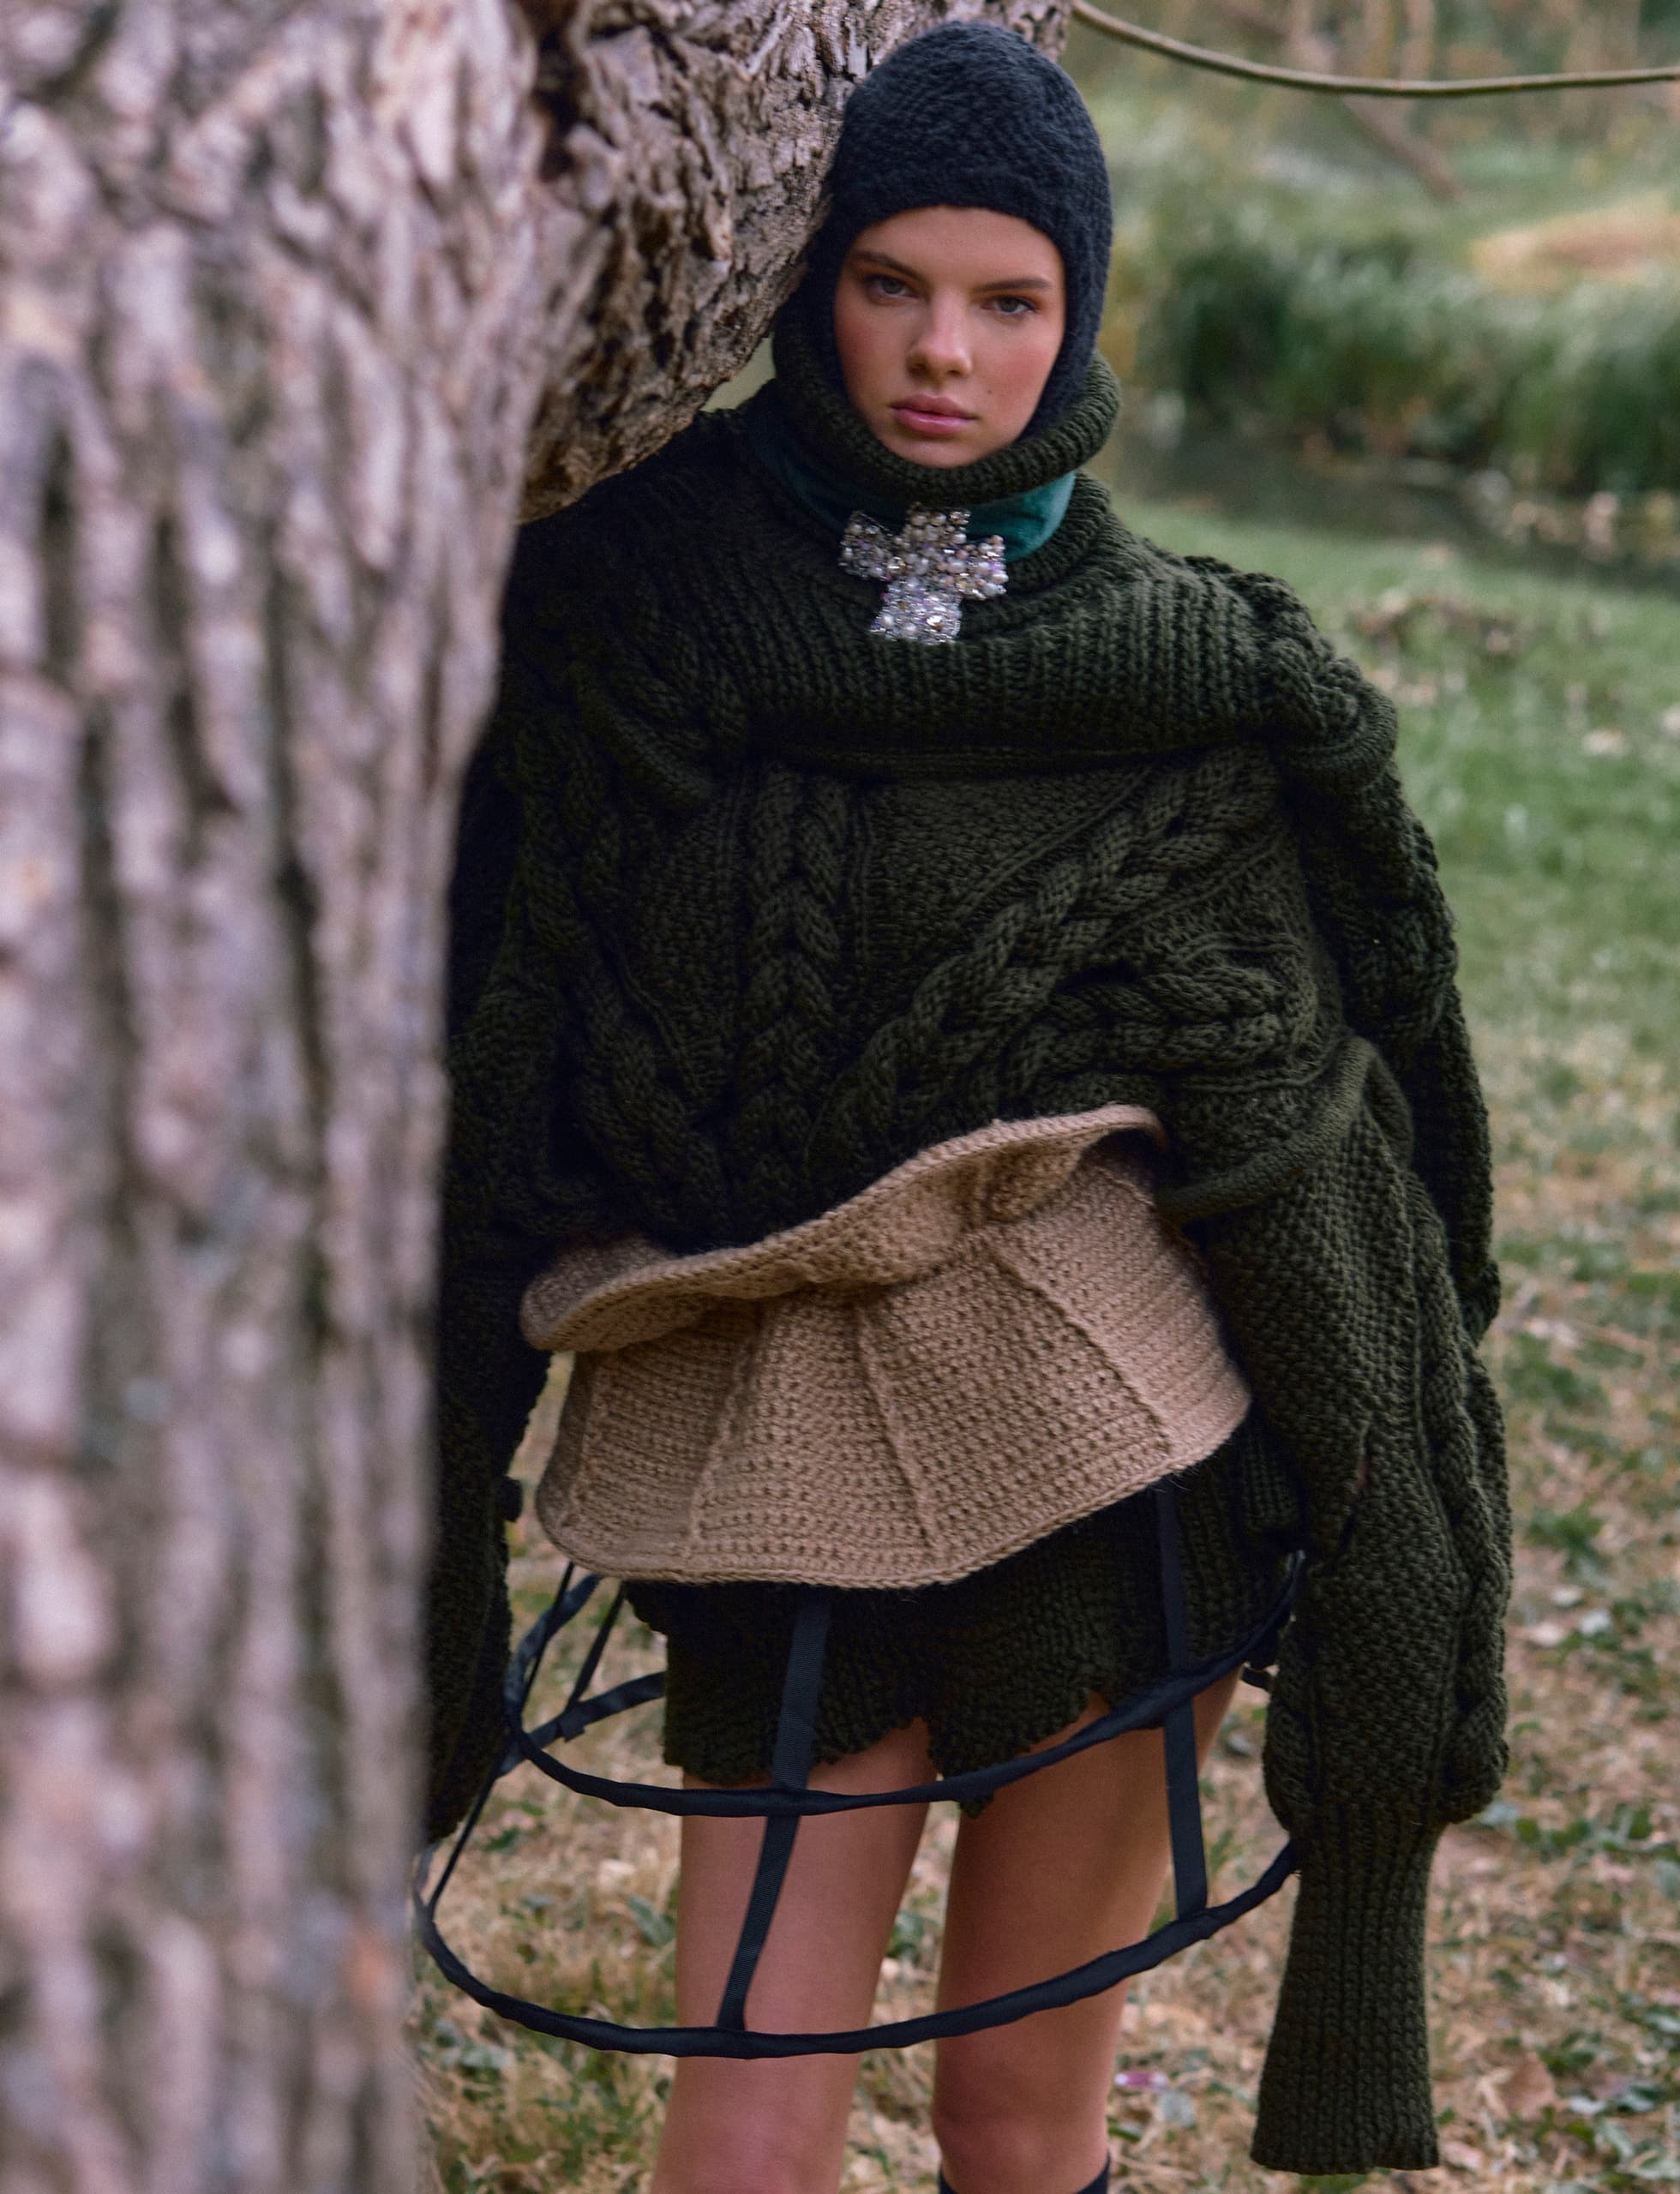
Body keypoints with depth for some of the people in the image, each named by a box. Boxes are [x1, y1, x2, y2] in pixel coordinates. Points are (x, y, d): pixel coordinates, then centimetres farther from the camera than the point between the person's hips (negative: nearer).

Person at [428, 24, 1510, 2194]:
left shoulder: (1206, 674, 3)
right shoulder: (616, 604, 1)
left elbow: (1327, 1098, 6)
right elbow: (478, 1029, 1)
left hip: (1115, 1414, 0)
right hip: (784, 1450, 0)